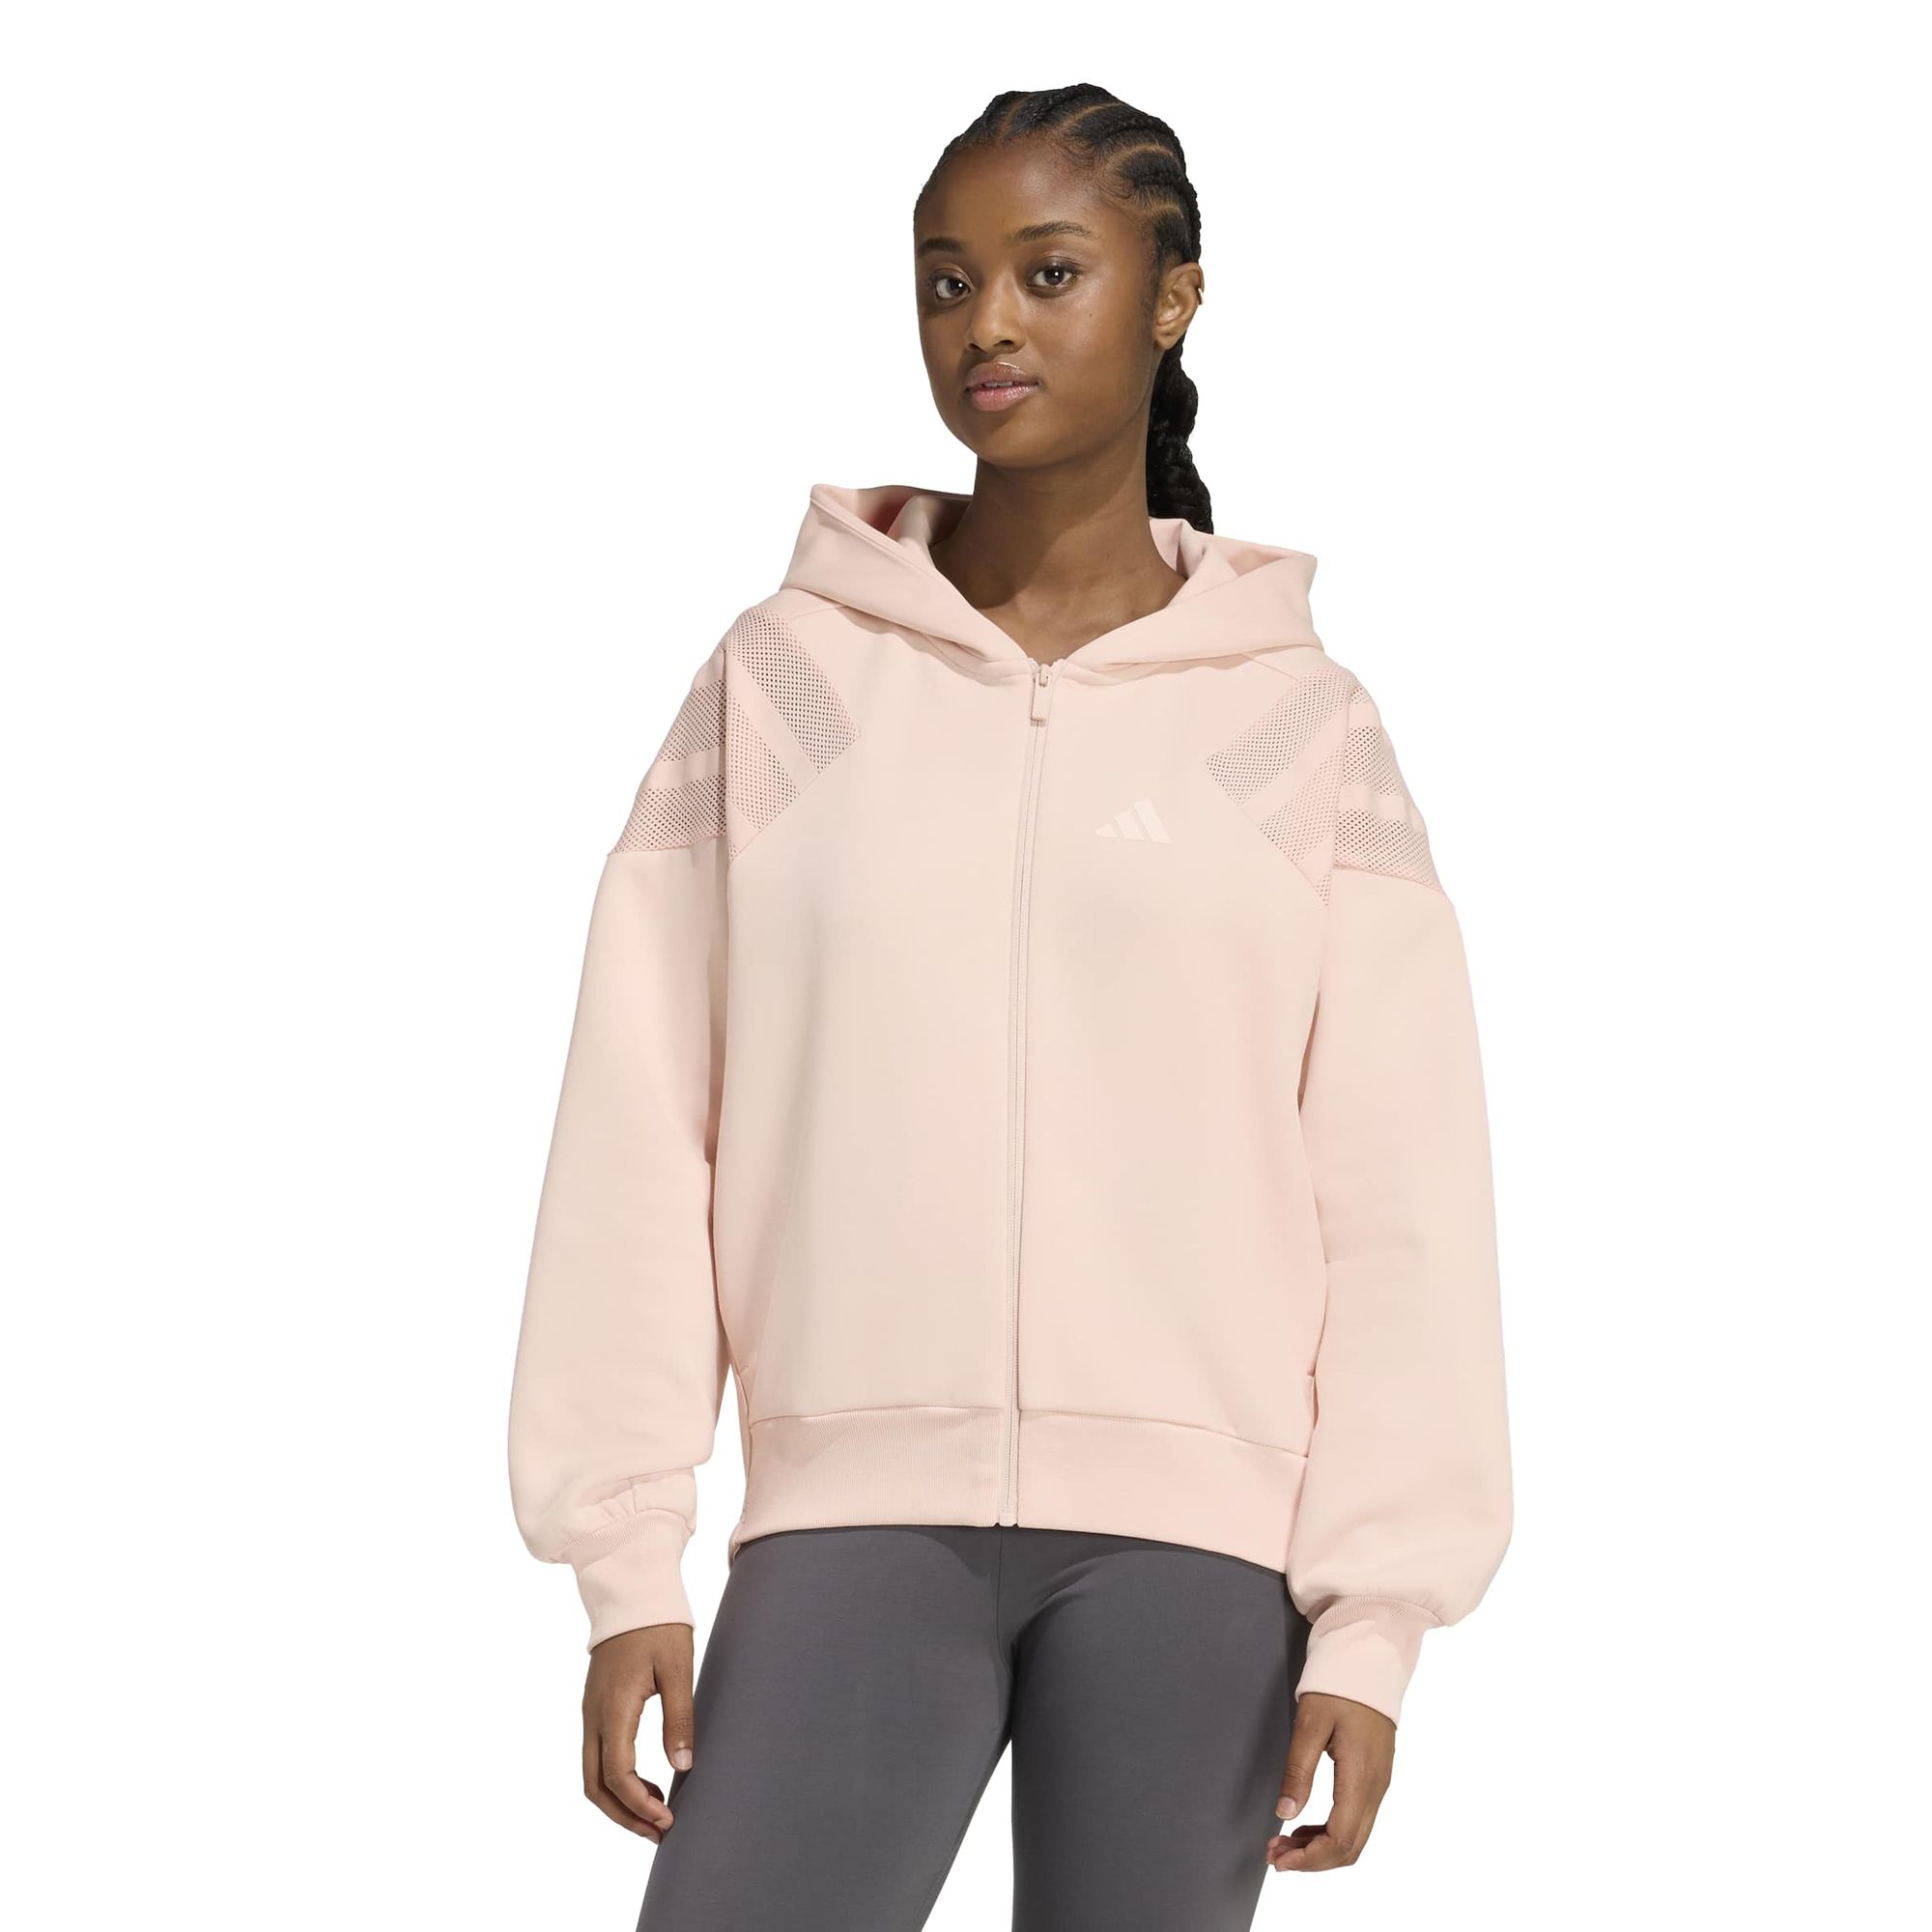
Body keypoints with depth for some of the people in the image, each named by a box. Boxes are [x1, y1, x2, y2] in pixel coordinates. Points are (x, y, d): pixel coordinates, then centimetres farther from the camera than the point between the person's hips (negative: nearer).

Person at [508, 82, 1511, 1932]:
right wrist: (627, 1561, -1)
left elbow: (1400, 1197, 2)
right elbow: (641, 1135, 4)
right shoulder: (785, 674, 7)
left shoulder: (1297, 719, 5)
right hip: (856, 1506, 0)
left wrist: (1373, 1613, -5)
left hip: (1194, 1532, 0)